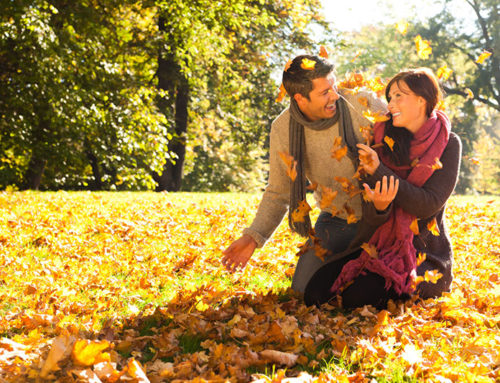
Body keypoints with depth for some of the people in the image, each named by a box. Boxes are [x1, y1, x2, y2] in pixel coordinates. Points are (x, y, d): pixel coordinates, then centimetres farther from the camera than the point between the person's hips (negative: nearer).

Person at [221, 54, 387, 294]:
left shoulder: (363, 105, -21)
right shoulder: (282, 129, -12)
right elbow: (278, 193, -2)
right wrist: (253, 236, -14)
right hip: (336, 219, 2)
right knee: (303, 291, -5)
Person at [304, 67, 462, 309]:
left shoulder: (447, 145, -6)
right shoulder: (384, 139, 4)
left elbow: (428, 205, -17)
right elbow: (372, 215, -1)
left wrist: (380, 171, -22)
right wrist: (379, 206, -27)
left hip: (425, 253, -4)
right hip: (380, 245, 4)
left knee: (358, 298, -27)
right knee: (316, 292, -16)